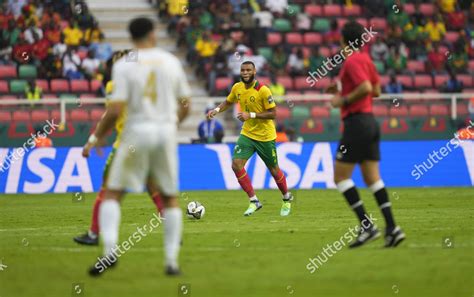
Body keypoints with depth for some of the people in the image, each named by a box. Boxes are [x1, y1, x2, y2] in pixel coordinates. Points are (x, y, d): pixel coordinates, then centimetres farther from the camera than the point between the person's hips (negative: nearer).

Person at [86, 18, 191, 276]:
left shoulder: (124, 65, -6)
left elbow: (115, 110, -12)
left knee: (112, 193, 4)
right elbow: (185, 106, 11)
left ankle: (110, 250, -14)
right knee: (170, 197, 14)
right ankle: (172, 260, 9)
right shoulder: (171, 62, 6)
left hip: (137, 132, -3)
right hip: (166, 132, 3)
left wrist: (97, 136, 2)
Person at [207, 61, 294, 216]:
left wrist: (251, 115, -27)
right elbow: (228, 102, 17)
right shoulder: (237, 88, -2)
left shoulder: (263, 90, -20)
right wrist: (217, 110, -2)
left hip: (265, 136, -5)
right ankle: (254, 201, -5)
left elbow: (272, 113, -19)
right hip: (247, 134, 5)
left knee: (273, 170, 9)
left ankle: (287, 199, 37)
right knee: (236, 165, -15)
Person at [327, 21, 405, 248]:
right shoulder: (366, 59, 14)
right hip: (370, 121, 9)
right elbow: (376, 90, 21)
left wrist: (343, 100, -13)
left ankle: (366, 225, -9)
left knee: (340, 177, -3)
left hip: (356, 122, -9)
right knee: (372, 177, 7)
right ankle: (392, 228, -1)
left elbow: (367, 88, -24)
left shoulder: (351, 61, -13)